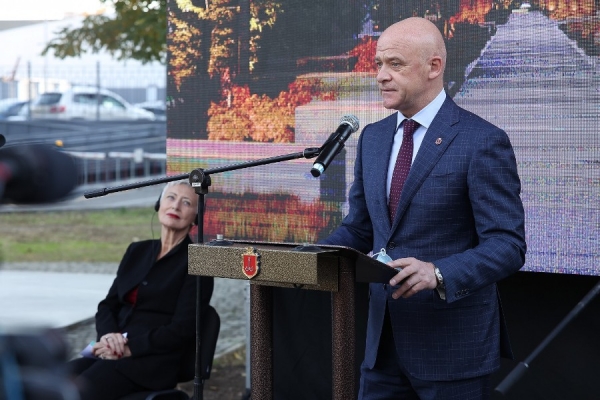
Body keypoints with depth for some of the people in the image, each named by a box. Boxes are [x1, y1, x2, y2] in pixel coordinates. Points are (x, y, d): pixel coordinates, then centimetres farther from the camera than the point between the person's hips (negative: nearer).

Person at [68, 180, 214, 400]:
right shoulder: (137, 251, 18)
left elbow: (183, 330, -9)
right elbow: (108, 306, 15)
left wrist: (130, 347, -16)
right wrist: (109, 336, -7)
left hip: (154, 361, -6)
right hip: (114, 353, 6)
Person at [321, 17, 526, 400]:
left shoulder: (483, 142, -11)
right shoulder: (373, 138, 10)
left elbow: (507, 245, -16)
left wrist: (439, 274, -31)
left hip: (453, 342, -6)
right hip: (384, 340, 6)